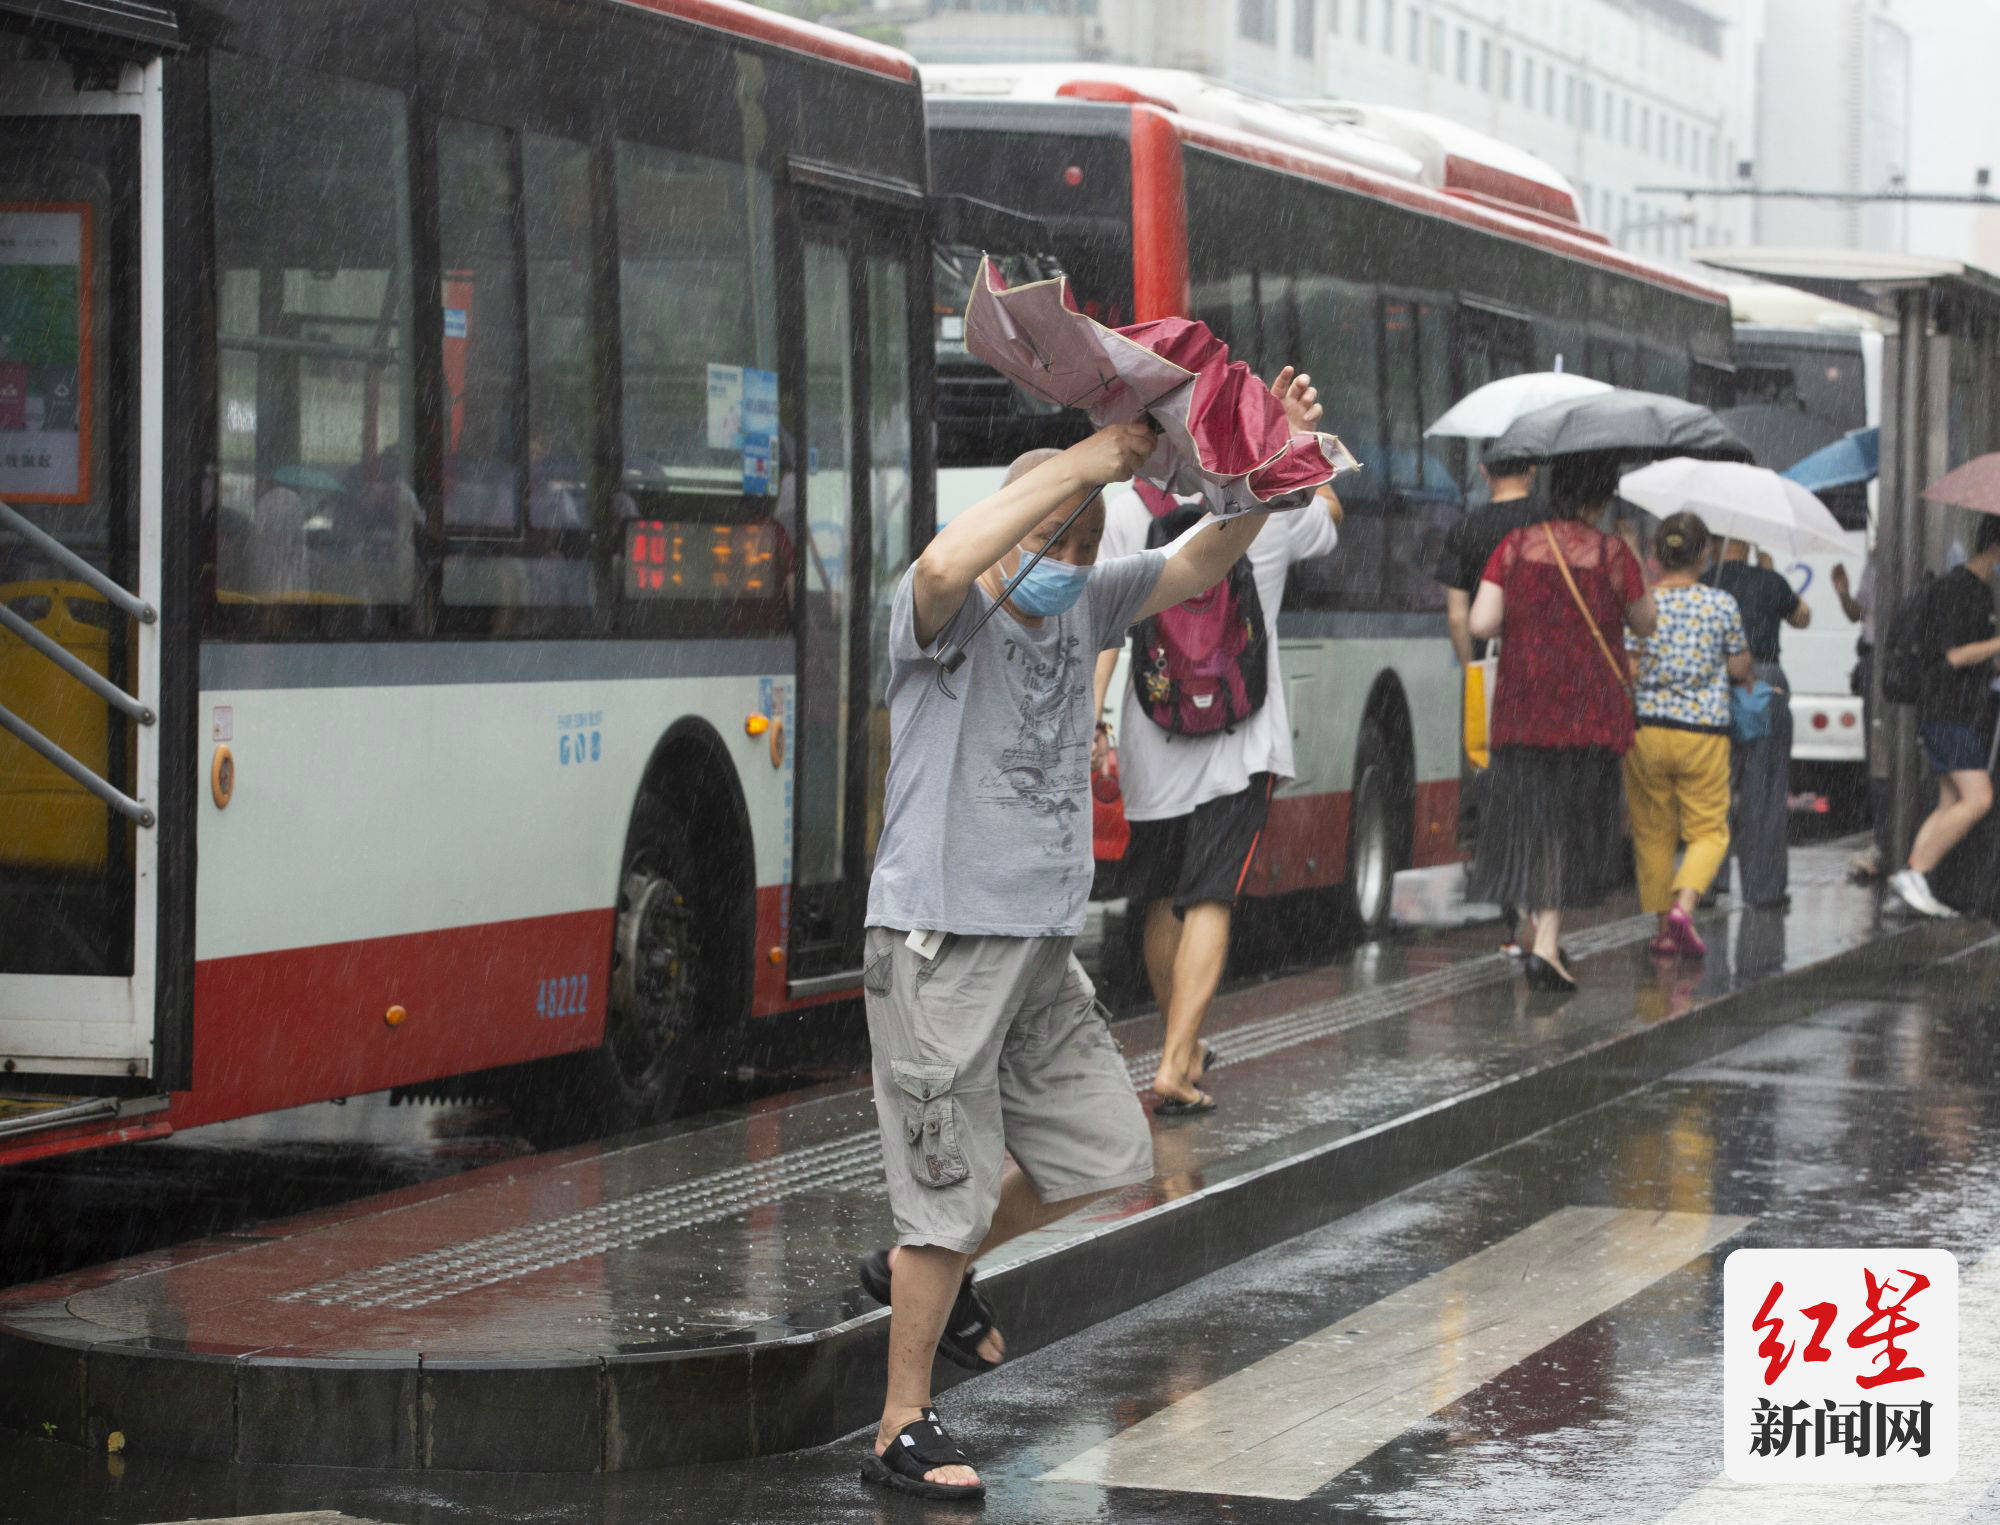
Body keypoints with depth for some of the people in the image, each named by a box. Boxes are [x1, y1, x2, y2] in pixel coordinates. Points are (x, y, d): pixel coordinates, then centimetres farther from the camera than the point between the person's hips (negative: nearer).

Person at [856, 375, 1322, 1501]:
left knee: (1105, 1154, 15)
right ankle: (904, 1431, 10)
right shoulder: (948, 619, -13)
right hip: (942, 942, -8)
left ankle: (921, 1268, 35)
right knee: (951, 1185, -3)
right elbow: (945, 568, -37)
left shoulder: (1085, 607, 8)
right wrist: (1080, 464, -33)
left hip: (1044, 944, 8)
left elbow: (1201, 564, 5)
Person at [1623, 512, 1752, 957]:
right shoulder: (1722, 605, -5)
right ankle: (1683, 905, -17)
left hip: (1645, 728, 1)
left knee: (1653, 833, 12)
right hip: (1703, 732, -1)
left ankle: (1663, 927, 13)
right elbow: (1740, 669, 4)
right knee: (1709, 832, 7)